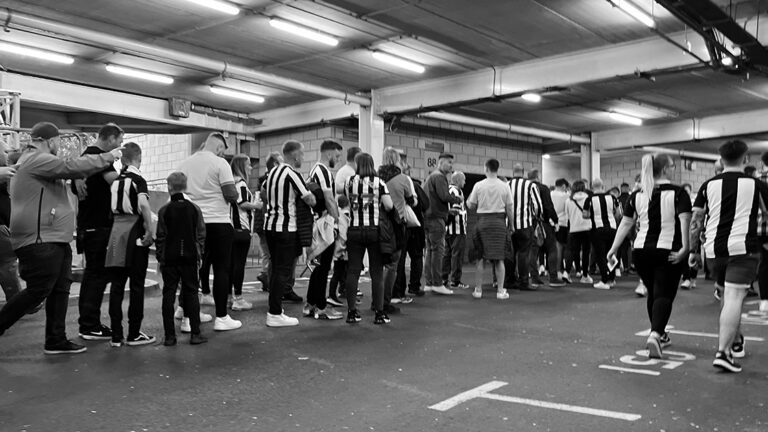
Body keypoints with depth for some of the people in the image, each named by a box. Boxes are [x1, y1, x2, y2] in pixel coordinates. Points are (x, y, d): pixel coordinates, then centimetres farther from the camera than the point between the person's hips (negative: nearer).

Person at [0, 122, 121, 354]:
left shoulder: (38, 161, 22)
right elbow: (71, 167, -22)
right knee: (38, 291, -8)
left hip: (55, 239, 11)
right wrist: (108, 157, -16)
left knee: (60, 289, 10)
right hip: (40, 240, -11)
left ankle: (56, 341, 16)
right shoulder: (37, 160, -13)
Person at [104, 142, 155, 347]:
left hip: (116, 232, 5)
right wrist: (150, 231, -19)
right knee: (137, 286, 3)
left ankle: (116, 335, 11)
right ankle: (134, 334, 8)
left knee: (116, 285, 8)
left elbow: (113, 207, 5)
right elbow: (143, 204, -22)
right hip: (134, 232, -5)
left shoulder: (115, 180, 10)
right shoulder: (138, 179, -7)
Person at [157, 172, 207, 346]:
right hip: (190, 257, 1)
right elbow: (201, 235, 2)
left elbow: (160, 237, -2)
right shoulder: (194, 208, 1)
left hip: (169, 259, -1)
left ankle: (170, 336, 5)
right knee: (191, 293, 6)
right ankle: (195, 333, 4)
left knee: (168, 294, 4)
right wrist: (199, 254, 11)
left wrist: (159, 257, 6)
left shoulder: (164, 210, -3)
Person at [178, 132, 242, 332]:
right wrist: (234, 196, 8)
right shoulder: (220, 163, -8)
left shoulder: (184, 164, 8)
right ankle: (221, 318, 4)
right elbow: (232, 196, -13)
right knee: (222, 270, 2)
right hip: (218, 222, -5)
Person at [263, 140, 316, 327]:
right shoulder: (292, 174, -14)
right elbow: (310, 200, -16)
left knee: (276, 269, 15)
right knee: (284, 271, -4)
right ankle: (275, 315, -2)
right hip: (286, 228, -9)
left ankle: (274, 309, 21)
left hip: (270, 225, 9)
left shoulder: (273, 172, 12)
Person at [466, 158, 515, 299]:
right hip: (499, 222, 0)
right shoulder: (504, 186, 0)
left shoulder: (479, 185, -2)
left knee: (481, 257, 7)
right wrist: (510, 224, 12)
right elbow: (510, 209, 0)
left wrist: (467, 200, 23)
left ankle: (478, 289, 11)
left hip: (483, 221, 0)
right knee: (499, 257, 5)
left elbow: (471, 206, 3)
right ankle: (500, 290, 4)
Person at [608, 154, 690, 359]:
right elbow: (685, 221, -16)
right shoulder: (678, 193, -3)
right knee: (664, 294, -2)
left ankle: (660, 335, 32)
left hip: (642, 250, 4)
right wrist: (685, 248, -20)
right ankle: (655, 334, -23)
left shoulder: (637, 195, 7)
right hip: (669, 252, -4)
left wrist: (614, 248, 8)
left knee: (653, 293, 19)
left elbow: (626, 224, 6)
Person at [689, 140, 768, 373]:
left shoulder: (708, 185, 8)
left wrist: (693, 251, 12)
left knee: (728, 295, 22)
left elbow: (696, 221, 6)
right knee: (734, 298, -8)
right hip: (743, 248, -3)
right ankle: (723, 352, -17)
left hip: (714, 249, 4)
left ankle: (736, 341, 37)